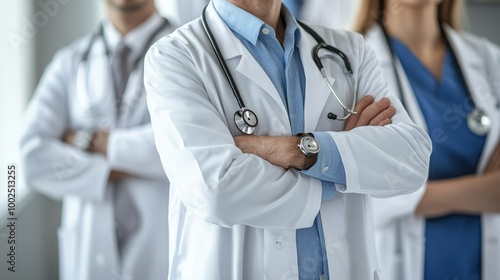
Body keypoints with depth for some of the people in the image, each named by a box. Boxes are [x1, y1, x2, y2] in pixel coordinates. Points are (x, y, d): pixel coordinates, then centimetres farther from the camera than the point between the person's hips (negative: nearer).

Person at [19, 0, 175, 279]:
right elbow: (36, 157, -5)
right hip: (89, 250, 3)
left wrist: (91, 141, -10)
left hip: (165, 250, -3)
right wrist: (114, 172, -15)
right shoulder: (70, 62, 5)